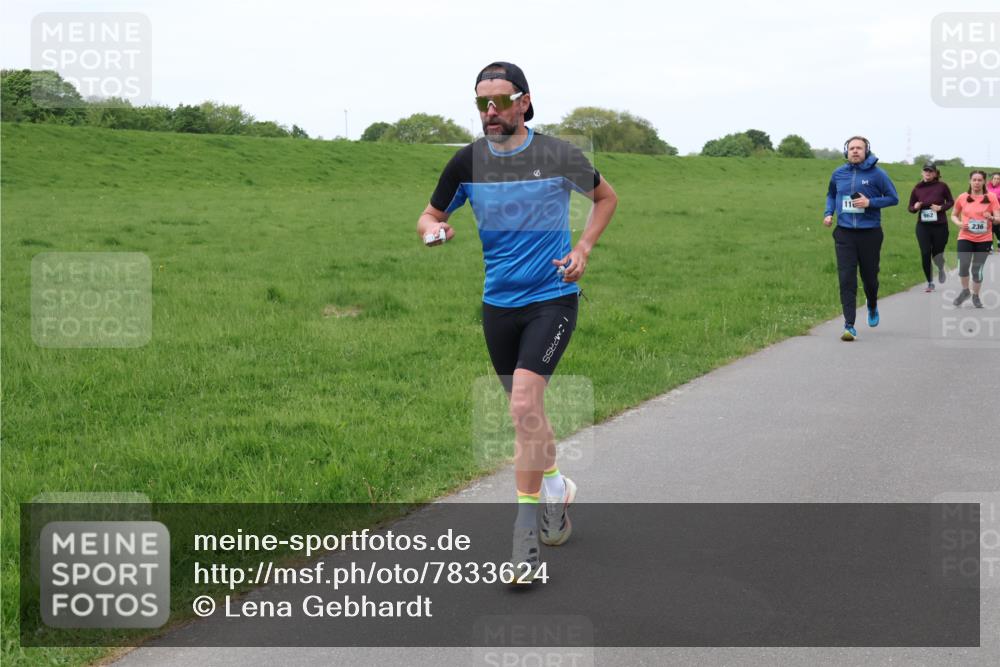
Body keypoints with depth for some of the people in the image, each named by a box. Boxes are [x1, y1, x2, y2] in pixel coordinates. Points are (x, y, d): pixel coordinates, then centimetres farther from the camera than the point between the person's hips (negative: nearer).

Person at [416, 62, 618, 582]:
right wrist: (432, 228, -16)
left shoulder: (558, 156, -7)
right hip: (499, 301, 4)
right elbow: (432, 214, 9)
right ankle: (555, 488, 41)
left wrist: (583, 247, -3)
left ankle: (526, 526, -9)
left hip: (552, 297, -4)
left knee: (524, 404, -20)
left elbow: (606, 196, 11)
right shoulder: (468, 161, -2)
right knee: (526, 410, 14)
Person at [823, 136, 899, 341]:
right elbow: (831, 195, 23)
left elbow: (893, 198, -1)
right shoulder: (838, 174, 5)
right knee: (846, 279, -8)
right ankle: (849, 325, -8)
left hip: (870, 233, -1)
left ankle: (872, 307, 45)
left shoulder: (877, 174, -4)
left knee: (869, 276, 12)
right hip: (844, 234, 1)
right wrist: (829, 213, 6)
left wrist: (870, 202, -15)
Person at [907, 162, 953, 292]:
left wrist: (941, 207, -13)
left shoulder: (942, 186, -6)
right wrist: (915, 207, -14)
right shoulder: (917, 188, 0)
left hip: (940, 226, -1)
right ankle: (930, 283, 11)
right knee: (925, 253, -5)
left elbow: (951, 201, 5)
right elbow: (910, 207, 9)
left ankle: (941, 269, 43)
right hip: (923, 226, 1)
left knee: (937, 254, 6)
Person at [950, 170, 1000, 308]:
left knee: (978, 269, 6)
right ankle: (965, 290, 8)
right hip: (965, 237, 0)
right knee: (963, 265, -18)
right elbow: (954, 215, 15)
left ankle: (976, 295, 28)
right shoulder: (962, 198, 1)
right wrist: (959, 223, -6)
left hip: (984, 239, 0)